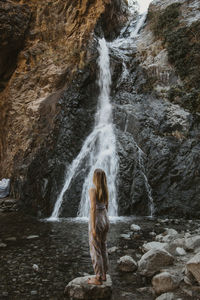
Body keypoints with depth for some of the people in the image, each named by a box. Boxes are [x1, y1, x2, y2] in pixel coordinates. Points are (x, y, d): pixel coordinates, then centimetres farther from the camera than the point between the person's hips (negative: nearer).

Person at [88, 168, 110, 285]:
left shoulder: (93, 190, -17)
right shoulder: (105, 189, 6)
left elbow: (93, 208, -21)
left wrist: (93, 227, -18)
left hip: (97, 221, -8)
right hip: (105, 220, 8)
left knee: (95, 250, 3)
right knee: (103, 248, 18)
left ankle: (98, 278, 11)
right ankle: (104, 274, 27)